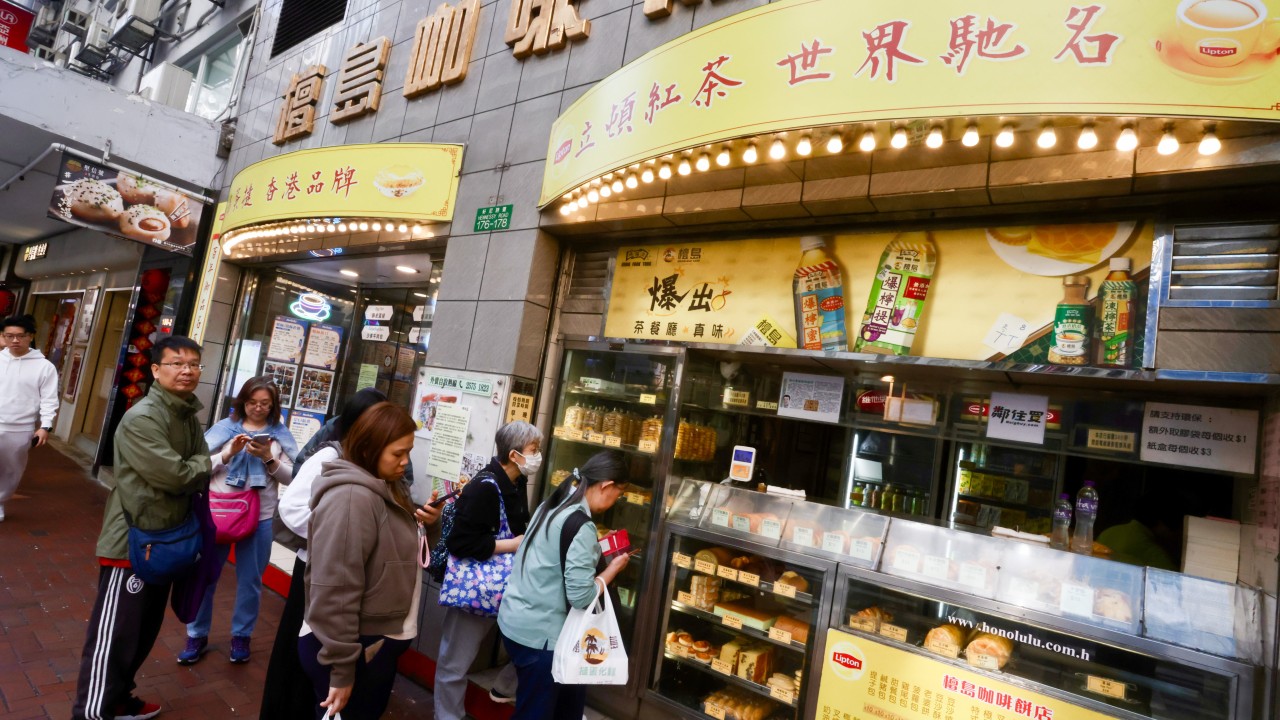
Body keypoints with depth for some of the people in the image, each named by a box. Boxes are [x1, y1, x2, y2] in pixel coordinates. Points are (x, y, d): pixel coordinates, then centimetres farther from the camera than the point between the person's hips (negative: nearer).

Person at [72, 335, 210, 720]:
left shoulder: (189, 416, 7)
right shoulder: (141, 419, -20)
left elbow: (198, 475, 7)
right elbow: (175, 476, -24)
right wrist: (212, 461, -9)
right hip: (132, 541, -9)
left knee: (144, 631, 21)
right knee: (113, 636, 0)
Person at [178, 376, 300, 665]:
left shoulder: (280, 434, 0)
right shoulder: (224, 427, 0)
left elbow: (292, 476, -4)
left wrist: (269, 459, -18)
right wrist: (228, 453, -18)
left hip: (259, 517, 0)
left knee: (250, 580, 11)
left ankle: (241, 636, 27)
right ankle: (197, 636, 29)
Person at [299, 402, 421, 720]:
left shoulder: (385, 489, 6)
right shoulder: (351, 498, -25)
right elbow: (334, 594, -26)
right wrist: (342, 669, -22)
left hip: (376, 644, 9)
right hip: (354, 650, -9)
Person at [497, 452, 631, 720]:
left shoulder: (553, 505, 5)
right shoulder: (581, 525, -23)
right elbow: (581, 597, -23)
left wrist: (595, 549, 10)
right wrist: (614, 567, -9)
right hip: (538, 633, -9)